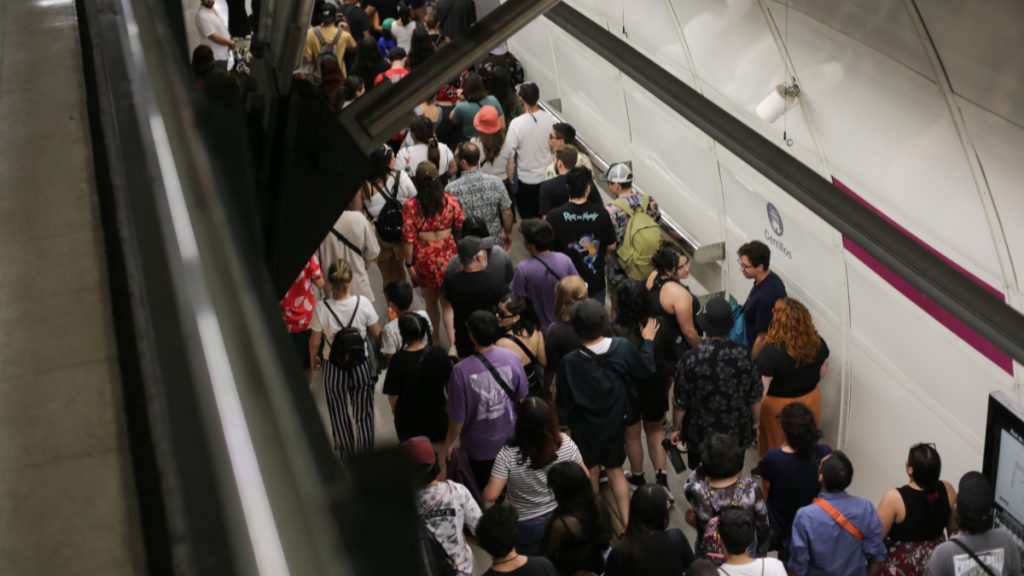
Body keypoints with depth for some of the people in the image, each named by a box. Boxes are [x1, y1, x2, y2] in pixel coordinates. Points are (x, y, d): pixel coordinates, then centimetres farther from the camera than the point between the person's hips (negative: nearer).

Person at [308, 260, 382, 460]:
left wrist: (313, 359, 10)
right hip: (361, 365, 0)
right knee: (363, 412, 20)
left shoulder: (321, 308, -22)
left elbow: (314, 342, -11)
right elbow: (377, 334, -7)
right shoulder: (363, 304, -20)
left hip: (333, 368, 0)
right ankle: (365, 452, 35)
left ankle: (344, 453, 39)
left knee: (339, 413, 22)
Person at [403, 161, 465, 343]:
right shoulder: (450, 200, -10)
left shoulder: (410, 206, -14)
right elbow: (462, 228, -3)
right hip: (448, 256, 1)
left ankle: (436, 337, 36)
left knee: (431, 301, 20)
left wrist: (409, 264, -3)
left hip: (424, 258, -1)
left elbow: (408, 238, -14)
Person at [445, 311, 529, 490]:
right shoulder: (512, 358, -19)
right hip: (510, 439, 3)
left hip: (478, 446, -3)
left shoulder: (462, 370, -31)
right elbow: (522, 398, -3)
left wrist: (449, 442, -1)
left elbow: (458, 417, -21)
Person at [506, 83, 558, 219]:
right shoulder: (550, 119, -12)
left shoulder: (516, 123, -23)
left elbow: (510, 155, -18)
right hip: (548, 176, 3)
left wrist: (510, 180, -4)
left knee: (529, 217, 14)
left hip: (526, 178, -3)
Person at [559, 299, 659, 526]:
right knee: (615, 470, 23)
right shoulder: (623, 347, -22)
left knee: (591, 472, 22)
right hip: (615, 422, 2)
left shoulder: (570, 362, -32)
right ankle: (627, 522, 26)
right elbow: (646, 370, -3)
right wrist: (648, 340, 11)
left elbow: (564, 397, -18)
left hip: (585, 427, -2)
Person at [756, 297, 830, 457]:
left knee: (776, 451, 20)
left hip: (779, 407, -4)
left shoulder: (771, 351, -33)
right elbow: (822, 372, 1)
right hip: (810, 401, 4)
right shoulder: (818, 343, -17)